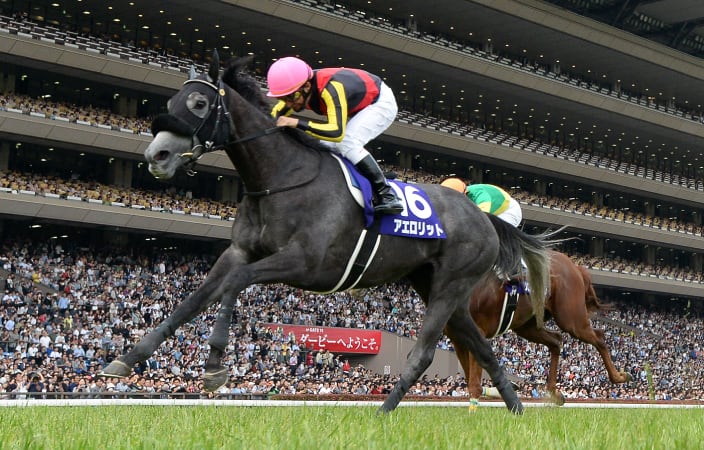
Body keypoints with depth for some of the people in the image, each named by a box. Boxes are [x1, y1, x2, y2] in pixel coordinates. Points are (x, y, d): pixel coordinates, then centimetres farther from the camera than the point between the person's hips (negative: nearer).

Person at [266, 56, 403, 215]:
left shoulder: (331, 89, -41)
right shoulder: (298, 91, -18)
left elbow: (337, 132, -51)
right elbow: (274, 116, -3)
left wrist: (297, 123, -55)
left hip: (381, 102, -8)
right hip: (356, 108, 8)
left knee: (347, 143, -28)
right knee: (326, 146, -2)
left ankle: (386, 194, -22)